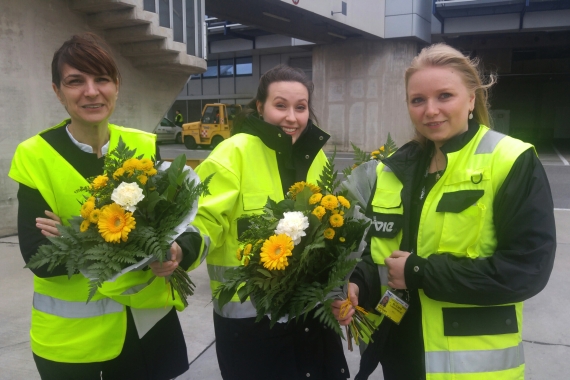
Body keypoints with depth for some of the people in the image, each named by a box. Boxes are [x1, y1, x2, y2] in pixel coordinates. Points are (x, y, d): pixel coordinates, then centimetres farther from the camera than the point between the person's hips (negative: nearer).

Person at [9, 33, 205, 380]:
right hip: (70, 334, -1)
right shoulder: (35, 157, -9)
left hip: (147, 319, 2)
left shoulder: (146, 146, -3)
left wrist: (178, 253, -26)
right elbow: (37, 255, -15)